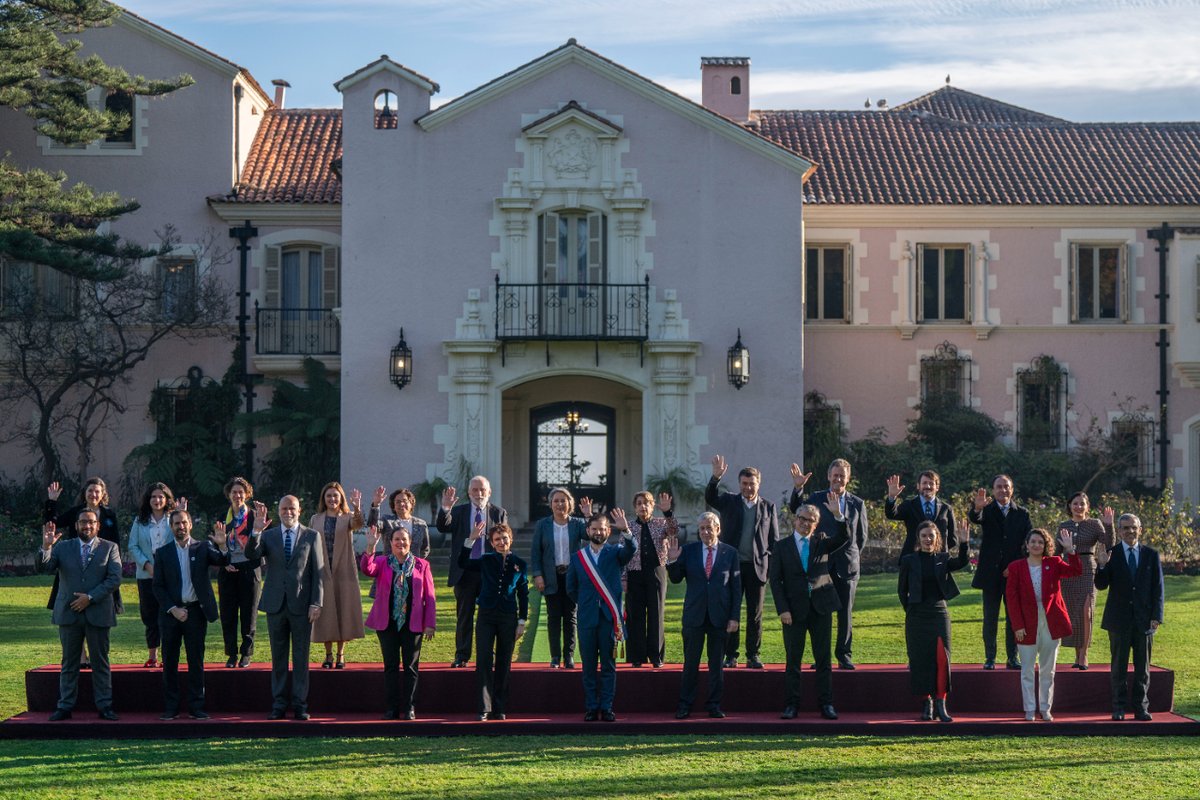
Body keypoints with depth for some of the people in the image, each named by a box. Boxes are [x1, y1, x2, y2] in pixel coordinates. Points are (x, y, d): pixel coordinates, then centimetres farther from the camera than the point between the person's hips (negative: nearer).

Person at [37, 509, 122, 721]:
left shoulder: (110, 548, 5)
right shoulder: (63, 547, 9)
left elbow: (114, 579, -4)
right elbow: (43, 568, -3)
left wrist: (90, 597, -13)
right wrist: (46, 547, -21)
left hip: (98, 613, -1)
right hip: (69, 614, 1)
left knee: (100, 662, 3)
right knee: (69, 663, 6)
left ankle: (104, 706, 7)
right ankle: (65, 707, 10)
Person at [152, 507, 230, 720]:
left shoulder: (202, 548, 4)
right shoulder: (162, 553, 4)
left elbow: (222, 561, -12)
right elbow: (157, 586, 2)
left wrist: (222, 545, -33)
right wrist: (173, 609, -8)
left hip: (195, 611, -1)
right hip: (171, 612, 1)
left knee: (196, 661, 2)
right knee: (169, 661, 4)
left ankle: (196, 707, 7)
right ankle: (170, 708, 9)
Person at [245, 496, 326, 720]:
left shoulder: (312, 536, 5)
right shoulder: (268, 536, 8)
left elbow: (318, 572, 2)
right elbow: (251, 554, -10)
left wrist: (316, 603, -6)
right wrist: (256, 530, -25)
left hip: (301, 605, -1)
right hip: (276, 604, 2)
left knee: (301, 657, 3)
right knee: (278, 657, 7)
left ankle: (300, 704, 7)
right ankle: (278, 704, 12)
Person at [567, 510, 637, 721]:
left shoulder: (615, 552, 4)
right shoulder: (577, 557, 8)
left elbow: (632, 549, -18)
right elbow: (571, 588, 17)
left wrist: (625, 530, -34)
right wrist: (584, 604, 10)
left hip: (609, 616, -1)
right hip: (586, 618, 1)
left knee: (609, 665, 2)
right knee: (588, 666, 5)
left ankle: (606, 708, 5)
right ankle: (591, 708, 10)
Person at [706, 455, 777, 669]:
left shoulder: (768, 507, 10)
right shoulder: (729, 501, 8)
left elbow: (774, 539, 10)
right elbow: (710, 498, -12)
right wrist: (716, 477, -30)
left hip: (758, 567, 0)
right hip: (732, 565, 0)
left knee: (755, 614, 3)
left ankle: (753, 656, 10)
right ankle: (730, 656, 6)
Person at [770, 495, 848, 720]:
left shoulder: (822, 542, 8)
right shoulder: (782, 547, 3)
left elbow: (844, 538, -10)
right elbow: (775, 581, 0)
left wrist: (838, 515, -24)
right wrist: (783, 609, -10)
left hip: (821, 608, 1)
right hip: (794, 609, -1)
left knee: (823, 658, 4)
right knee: (793, 659, 3)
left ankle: (826, 704, 8)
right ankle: (792, 704, 9)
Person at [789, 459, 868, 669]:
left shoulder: (857, 504, 11)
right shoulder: (817, 498, 6)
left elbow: (862, 537, 16)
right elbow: (796, 510, -11)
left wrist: (851, 556, 9)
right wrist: (797, 488, -23)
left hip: (847, 565, 1)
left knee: (846, 613, 3)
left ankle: (844, 656, 10)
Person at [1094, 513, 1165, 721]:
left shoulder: (1151, 555, 5)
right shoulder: (1111, 554, 1)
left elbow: (1158, 588, 5)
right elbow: (1101, 585, -4)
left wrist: (1157, 616, -3)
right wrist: (1102, 566, -23)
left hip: (1144, 619, 1)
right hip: (1119, 618, -1)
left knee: (1142, 666, 6)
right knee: (1119, 666, 3)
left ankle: (1141, 708, 12)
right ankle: (1119, 707, 9)